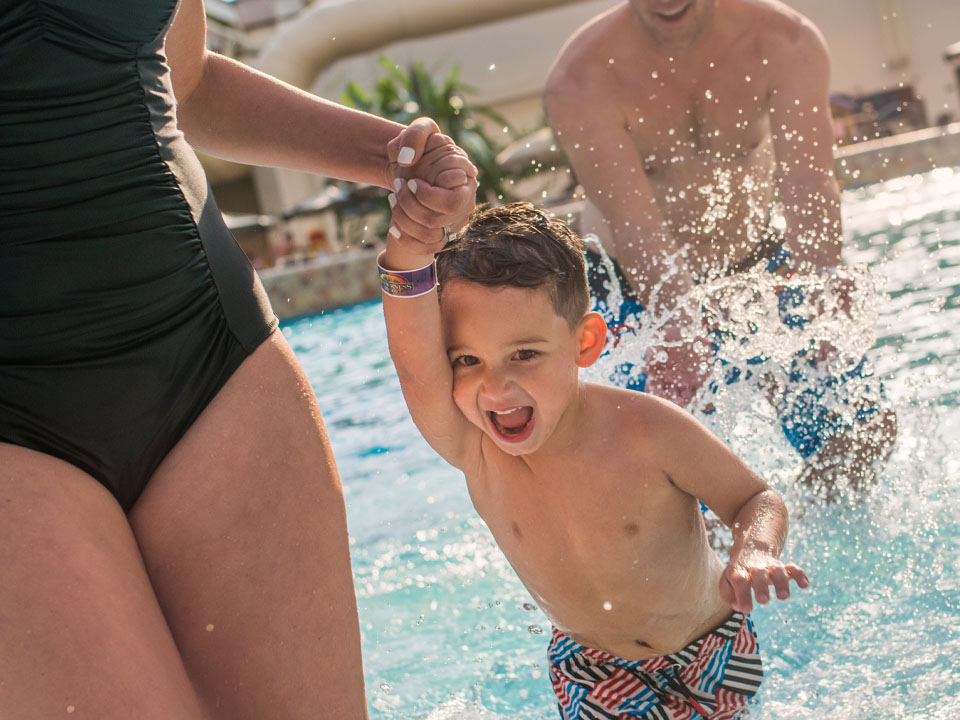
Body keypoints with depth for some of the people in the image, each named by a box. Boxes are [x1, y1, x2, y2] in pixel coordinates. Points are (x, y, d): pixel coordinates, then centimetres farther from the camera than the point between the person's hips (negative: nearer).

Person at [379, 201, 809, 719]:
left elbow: (756, 499, -15)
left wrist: (753, 553, -38)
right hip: (592, 666, 1)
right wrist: (410, 252, -63)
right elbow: (415, 366, -46)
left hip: (710, 653, -1)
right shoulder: (471, 449, -25)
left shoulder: (644, 430, -28)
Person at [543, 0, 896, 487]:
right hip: (640, 293, -2)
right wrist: (683, 327, -55)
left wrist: (822, 307, -51)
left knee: (864, 437, -4)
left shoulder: (784, 41, -20)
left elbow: (807, 182, -33)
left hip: (760, 263, 2)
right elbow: (634, 225, -36)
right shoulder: (579, 82, -26)